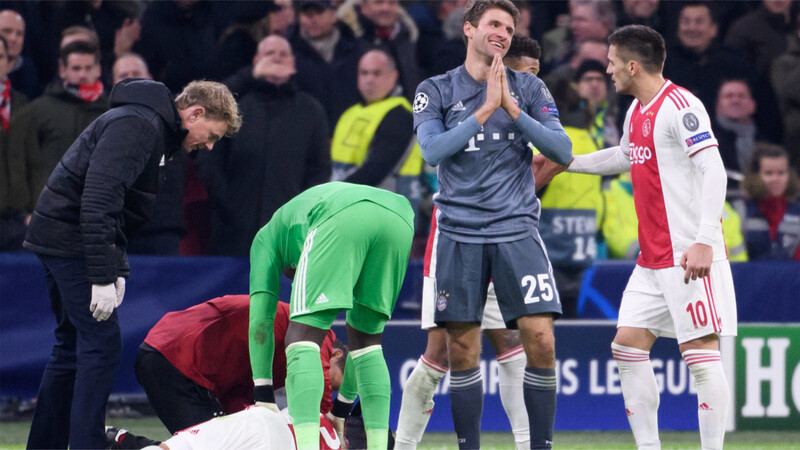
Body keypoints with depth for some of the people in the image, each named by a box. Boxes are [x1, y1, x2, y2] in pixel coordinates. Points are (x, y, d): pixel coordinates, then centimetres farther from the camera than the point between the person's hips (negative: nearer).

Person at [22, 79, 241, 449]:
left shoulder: (156, 129, 17)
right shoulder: (139, 125, -17)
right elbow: (98, 199, -25)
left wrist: (117, 267, 12)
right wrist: (103, 276, -26)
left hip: (59, 239, 11)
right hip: (71, 241, -11)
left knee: (73, 345, 14)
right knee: (101, 343, -11)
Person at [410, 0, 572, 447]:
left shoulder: (529, 88, 8)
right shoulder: (436, 90, 6)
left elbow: (563, 150, -1)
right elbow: (433, 151, -9)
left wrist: (513, 110, -11)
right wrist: (485, 110, -15)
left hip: (517, 229, 0)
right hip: (459, 233, 0)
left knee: (540, 339, -10)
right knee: (462, 350, 1)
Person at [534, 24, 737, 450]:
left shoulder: (680, 107, -14)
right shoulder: (637, 110, 15)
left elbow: (713, 169, -21)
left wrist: (704, 240, -28)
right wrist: (563, 162, 39)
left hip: (691, 257, -10)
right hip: (653, 259, 10)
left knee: (700, 354, -9)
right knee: (627, 344, 6)